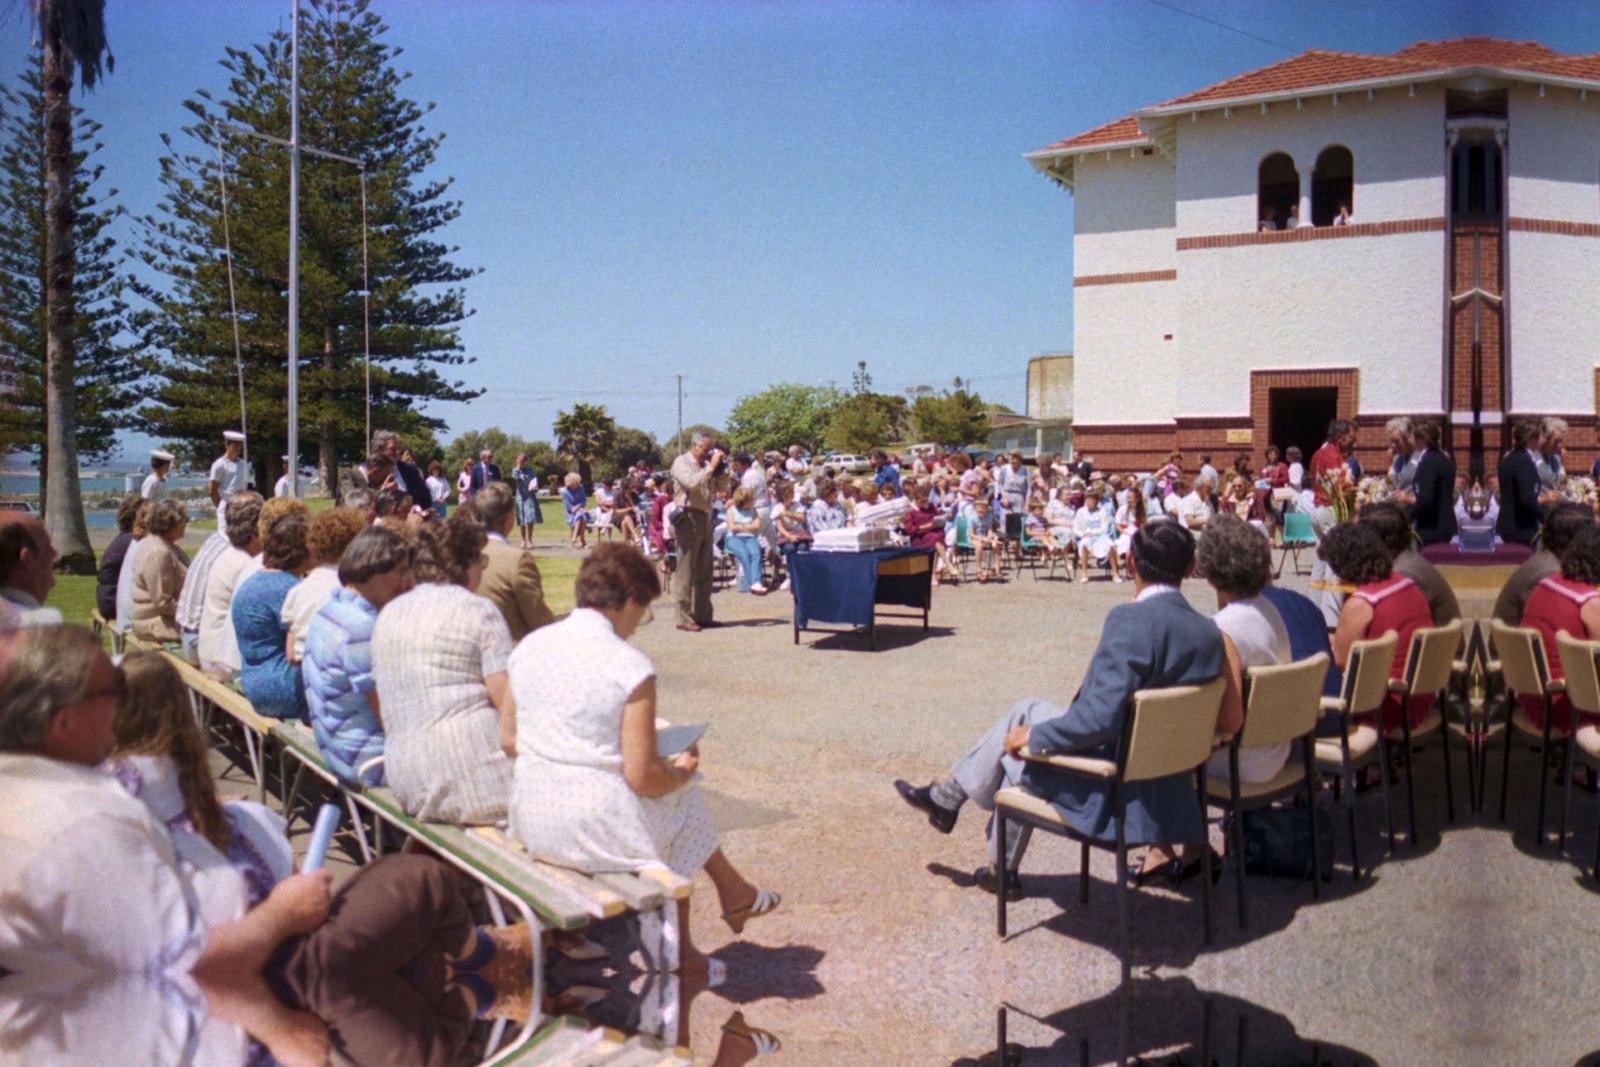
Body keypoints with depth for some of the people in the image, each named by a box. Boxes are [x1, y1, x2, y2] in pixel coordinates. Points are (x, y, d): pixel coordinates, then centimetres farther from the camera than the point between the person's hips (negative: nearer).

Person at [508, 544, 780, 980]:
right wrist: (680, 772, 3)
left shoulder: (528, 647, 1)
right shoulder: (630, 666, -17)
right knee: (683, 802, 24)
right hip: (596, 831, -6)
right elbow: (642, 777, -18)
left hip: (531, 823, 7)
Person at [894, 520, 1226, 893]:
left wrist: (1033, 736, -10)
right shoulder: (1210, 632, -2)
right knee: (1028, 712, 20)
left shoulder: (1129, 620, -24)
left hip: (1116, 791, -7)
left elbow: (1098, 717, -27)